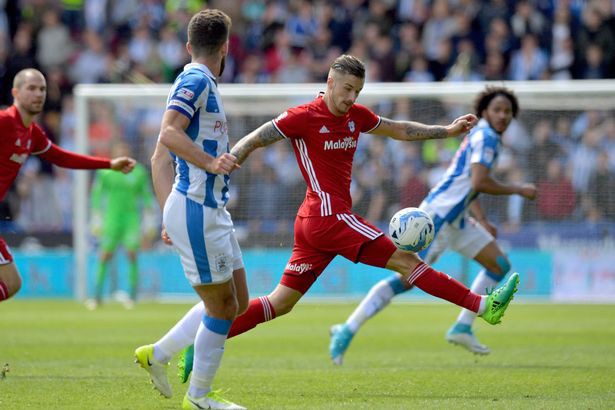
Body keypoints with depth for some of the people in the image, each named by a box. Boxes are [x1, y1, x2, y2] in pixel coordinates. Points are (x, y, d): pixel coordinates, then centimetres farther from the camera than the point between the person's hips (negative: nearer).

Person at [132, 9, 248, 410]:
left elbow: (160, 159, 19)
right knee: (222, 307, -2)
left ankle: (158, 354, 19)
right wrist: (211, 163, -33)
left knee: (237, 301, 13)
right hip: (196, 211, -10)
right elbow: (168, 134, -26)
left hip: (212, 211, 10)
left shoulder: (201, 83, 18)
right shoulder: (196, 81, -11)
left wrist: (169, 217, 18)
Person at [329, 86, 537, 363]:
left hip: (455, 219, 10)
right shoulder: (485, 137, -11)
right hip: (438, 216, -10)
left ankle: (462, 328, 10)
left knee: (499, 265, 10)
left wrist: (482, 221, 21)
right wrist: (518, 190, -10)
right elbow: (479, 182, -23)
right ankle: (347, 331, -12)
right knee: (408, 279, -15)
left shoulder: (482, 136, 19)